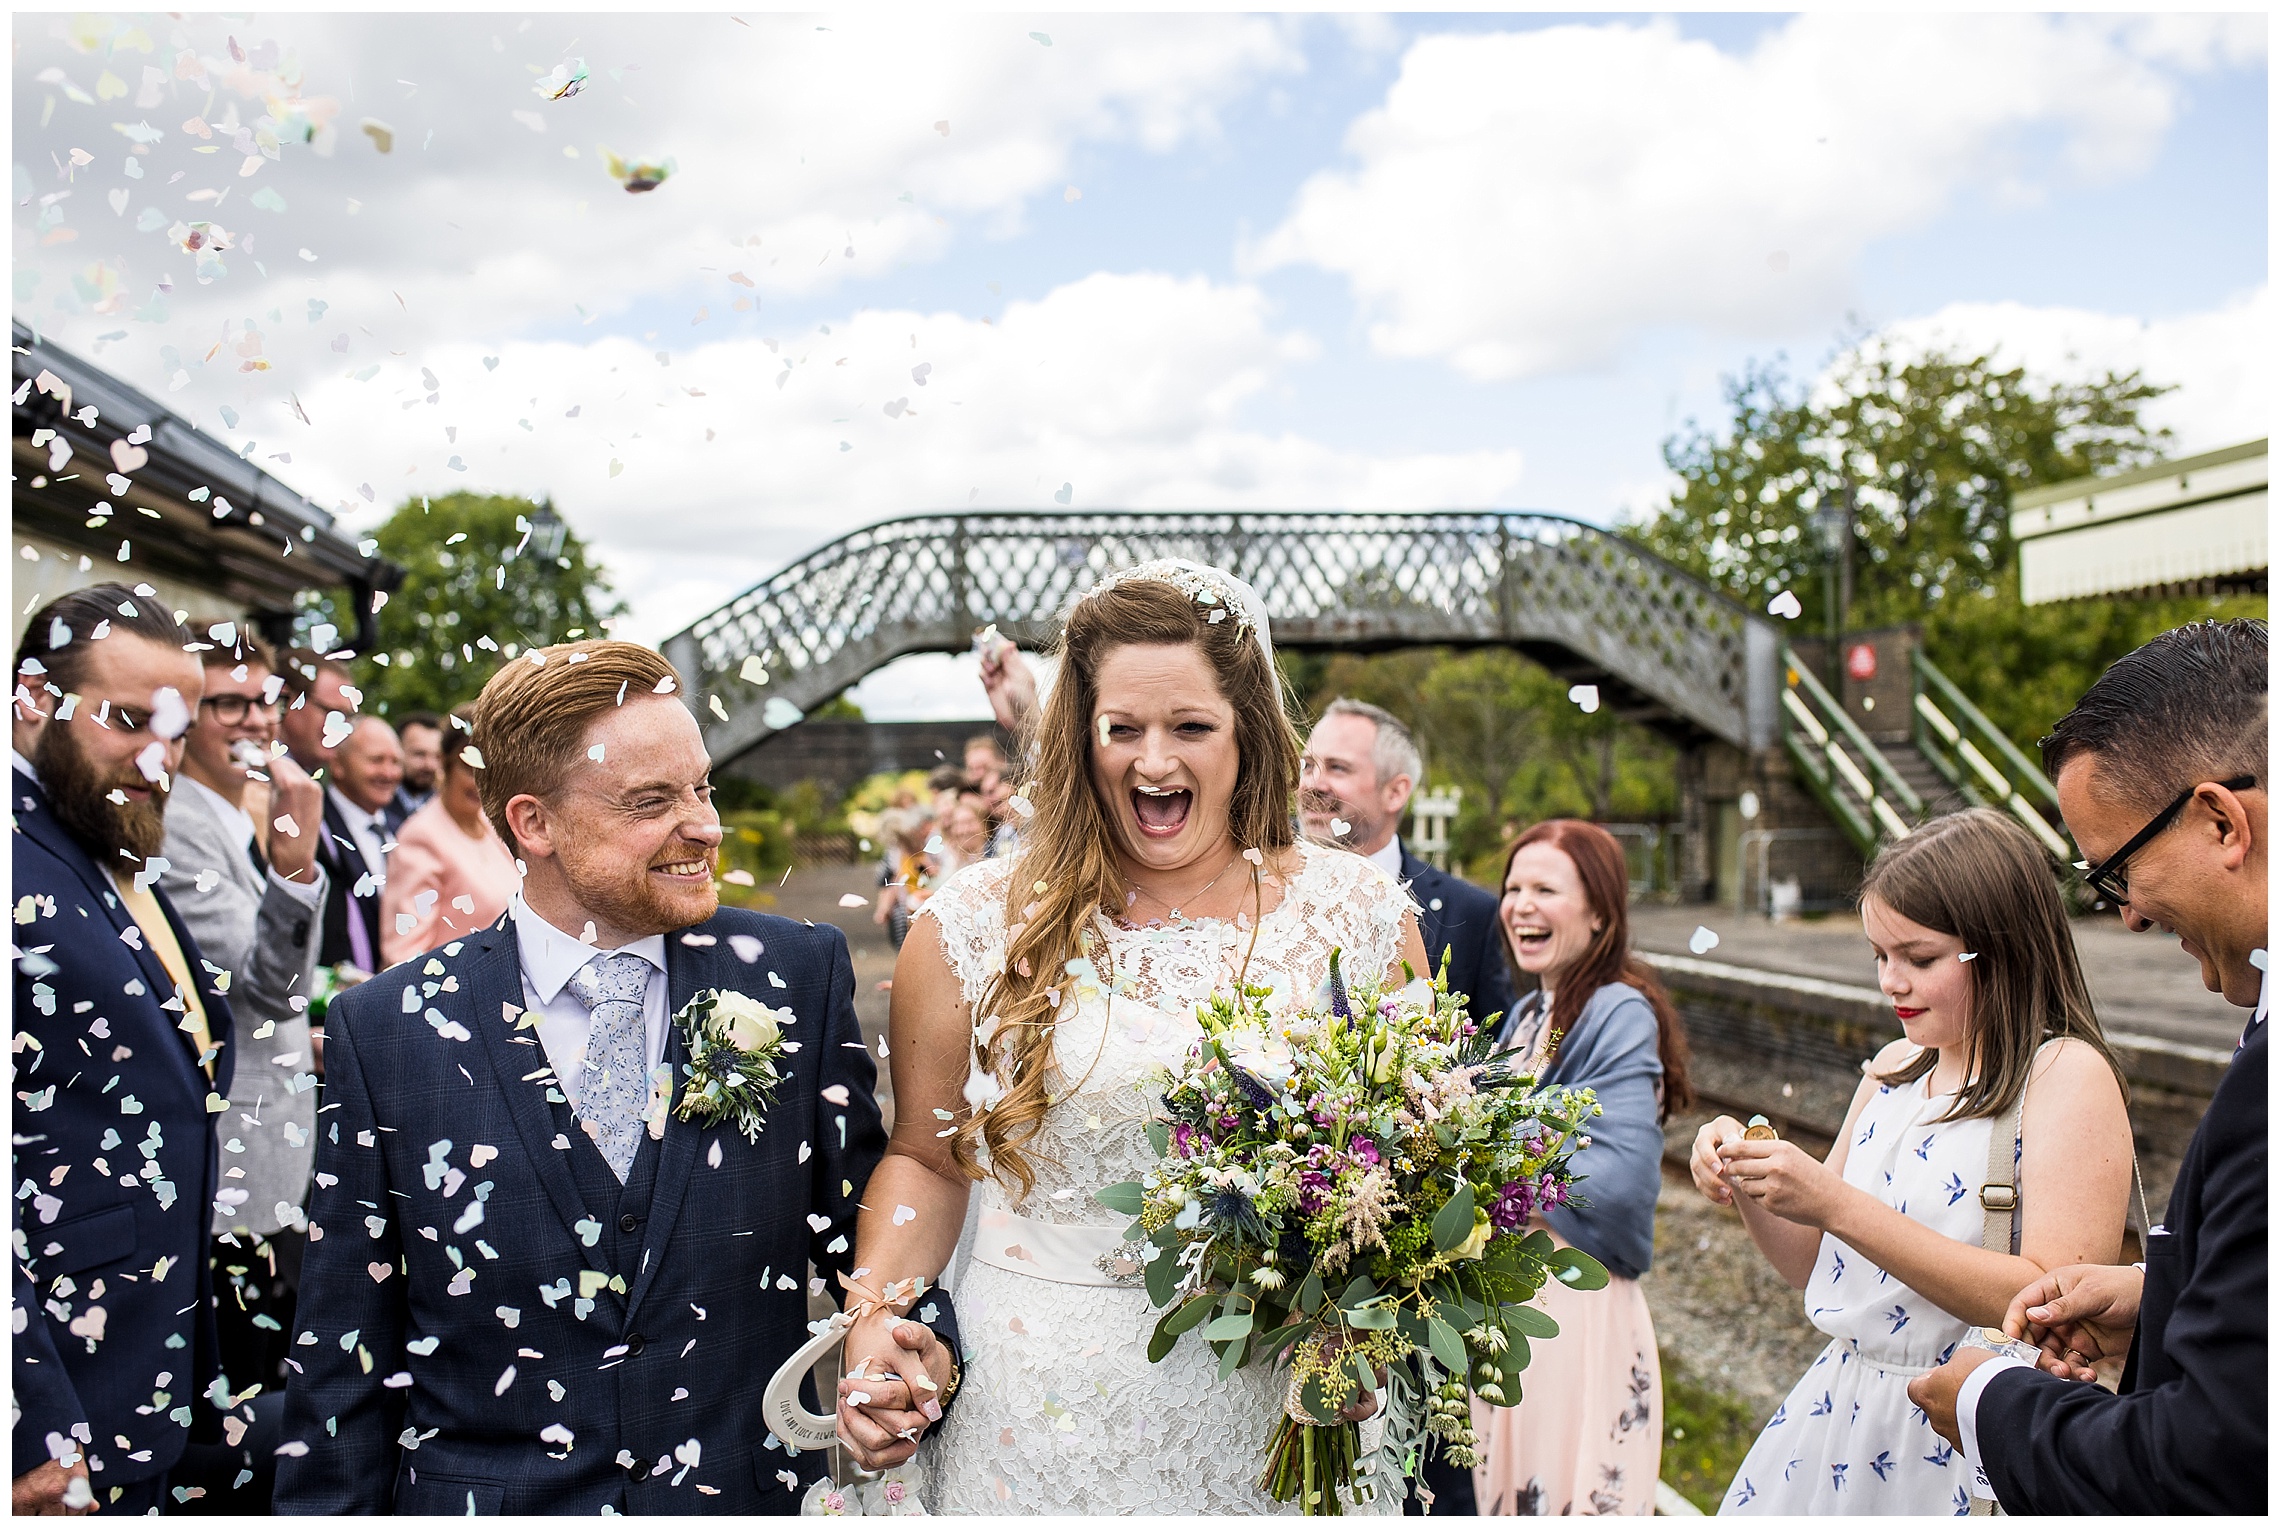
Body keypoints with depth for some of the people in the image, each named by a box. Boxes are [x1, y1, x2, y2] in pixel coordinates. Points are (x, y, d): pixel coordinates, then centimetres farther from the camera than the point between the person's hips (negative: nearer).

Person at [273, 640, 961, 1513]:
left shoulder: (799, 976, -6)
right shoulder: (385, 1030, -8)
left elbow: (864, 1215, 0)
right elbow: (345, 1359, -3)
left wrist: (920, 1341, -18)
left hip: (752, 1494, 1)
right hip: (488, 1495, -1)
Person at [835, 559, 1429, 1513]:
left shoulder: (1360, 916, -3)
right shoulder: (976, 926, -5)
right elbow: (926, 1159, 4)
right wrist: (874, 1329, -10)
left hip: (1274, 1418, 1)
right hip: (1039, 1417, 0)